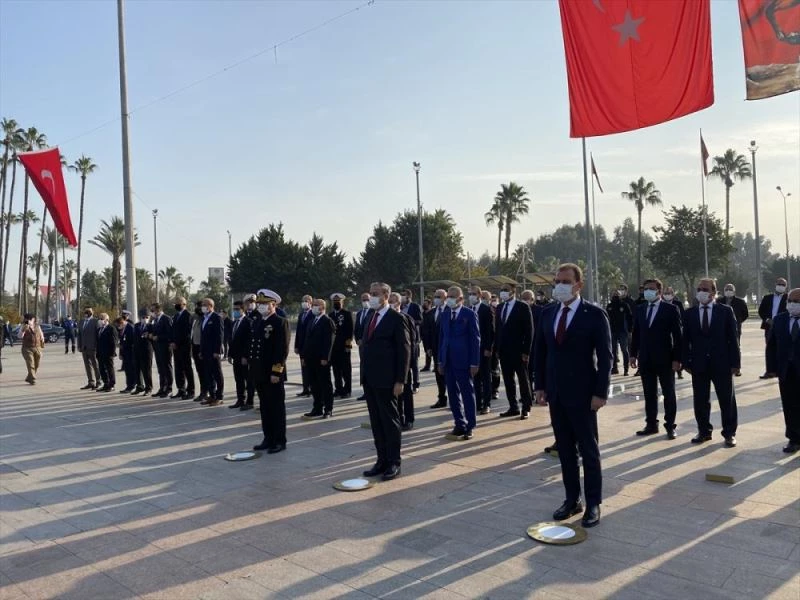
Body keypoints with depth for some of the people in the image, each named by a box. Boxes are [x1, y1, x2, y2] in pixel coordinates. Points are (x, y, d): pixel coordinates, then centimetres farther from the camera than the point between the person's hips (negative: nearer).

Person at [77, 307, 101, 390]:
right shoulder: (81, 322, 13)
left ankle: (98, 382, 9)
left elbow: (98, 334, -10)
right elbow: (79, 334, 15)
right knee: (87, 365, 10)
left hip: (92, 348, -6)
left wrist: (97, 347, -14)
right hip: (84, 348, 6)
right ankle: (91, 382, 16)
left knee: (95, 365, 1)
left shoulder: (95, 321, -7)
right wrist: (79, 346, 8)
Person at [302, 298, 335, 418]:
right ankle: (317, 409, 18)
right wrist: (304, 356, 11)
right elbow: (307, 339, 16)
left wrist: (325, 358, -19)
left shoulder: (327, 321, -8)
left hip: (322, 360, -7)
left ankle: (328, 409, 9)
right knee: (314, 385, 11)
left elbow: (329, 341, -14)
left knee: (325, 385, 2)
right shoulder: (311, 321, 16)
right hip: (311, 359, 7)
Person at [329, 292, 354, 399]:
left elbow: (350, 329, -6)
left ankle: (347, 390, 4)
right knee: (336, 369, 7)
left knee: (346, 369, -1)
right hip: (333, 345, 5)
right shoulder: (330, 315, 14)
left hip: (344, 345, -5)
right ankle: (338, 389, 13)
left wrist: (348, 343, -12)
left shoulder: (347, 313, -1)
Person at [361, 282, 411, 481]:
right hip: (370, 380, 7)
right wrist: (364, 375, 11)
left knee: (390, 421, 3)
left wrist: (400, 380, -15)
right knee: (376, 422, 12)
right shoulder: (371, 317, 13)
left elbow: (404, 350, -12)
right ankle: (382, 460, 22)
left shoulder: (396, 318, -10)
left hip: (386, 380, -7)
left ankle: (394, 463, 14)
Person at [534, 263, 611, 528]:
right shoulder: (548, 313, 6)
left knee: (588, 449, 7)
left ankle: (593, 503, 18)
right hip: (555, 393, 5)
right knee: (565, 449, 12)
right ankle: (572, 499, 23)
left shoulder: (595, 315, -9)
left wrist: (600, 392, -14)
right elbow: (540, 351, 11)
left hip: (582, 393, -5)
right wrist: (540, 385, 6)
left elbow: (605, 357, -10)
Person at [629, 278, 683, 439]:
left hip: (665, 359, -4)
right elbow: (636, 334, 11)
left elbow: (678, 336, -7)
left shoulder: (670, 309, -5)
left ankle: (670, 426, 15)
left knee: (669, 394, 7)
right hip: (645, 359, 4)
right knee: (649, 394, 10)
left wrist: (677, 358, -12)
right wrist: (633, 354, 5)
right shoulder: (640, 310, 8)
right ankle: (651, 424, 18)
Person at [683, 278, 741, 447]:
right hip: (699, 364, 2)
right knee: (700, 400, 8)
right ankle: (704, 431, 21)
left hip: (722, 363, -2)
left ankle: (729, 433, 18)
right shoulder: (690, 313, 4)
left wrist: (735, 362, -6)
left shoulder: (725, 311, -1)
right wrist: (687, 362, -1)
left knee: (727, 400, 7)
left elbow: (733, 338, -2)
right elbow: (686, 340, 5)